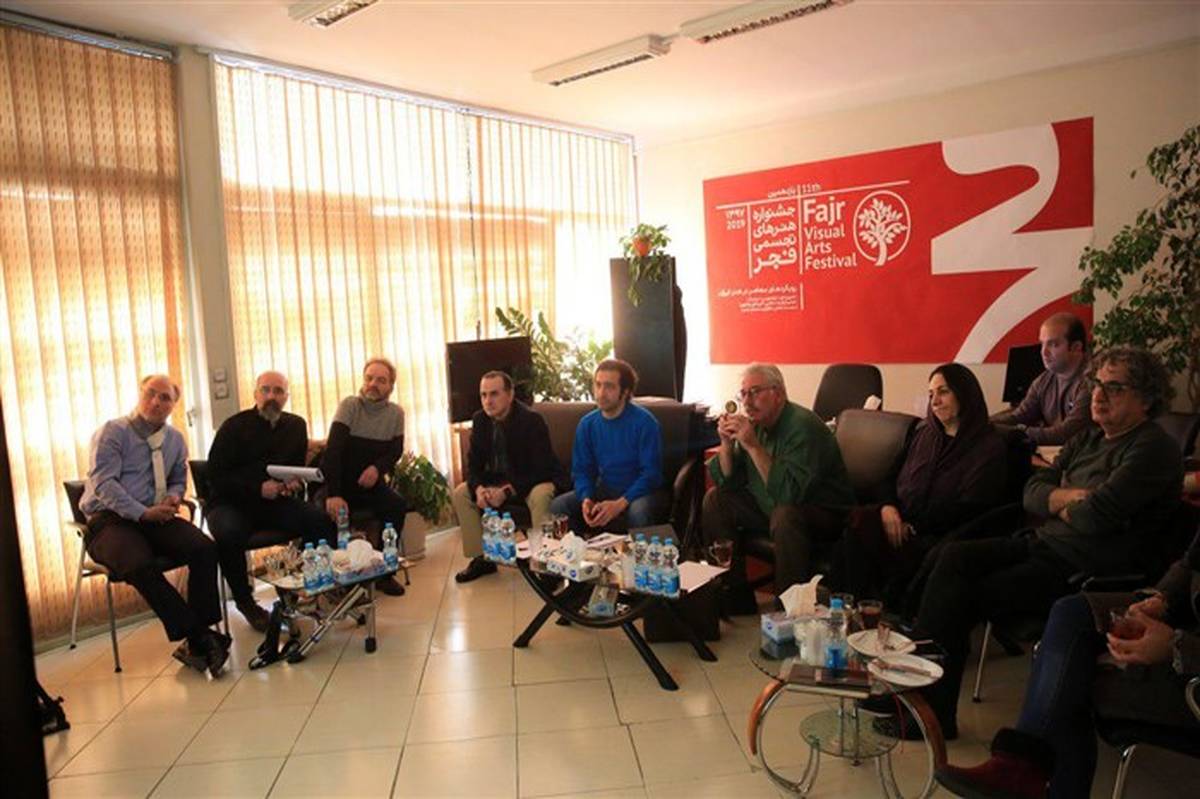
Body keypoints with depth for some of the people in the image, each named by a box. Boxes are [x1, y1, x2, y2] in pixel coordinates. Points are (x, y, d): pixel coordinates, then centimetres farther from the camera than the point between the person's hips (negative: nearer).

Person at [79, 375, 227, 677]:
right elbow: (103, 483, -11)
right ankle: (198, 639, -30)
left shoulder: (175, 439, 16)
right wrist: (142, 513, -21)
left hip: (155, 518, 5)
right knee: (141, 565, -36)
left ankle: (196, 641, -23)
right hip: (109, 520, -4)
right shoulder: (112, 432, -1)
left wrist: (174, 496, 1)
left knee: (205, 548, -25)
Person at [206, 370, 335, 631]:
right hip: (231, 502, -3)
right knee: (229, 534, -36)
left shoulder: (296, 426, 10)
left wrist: (294, 483, -3)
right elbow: (216, 476, -9)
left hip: (277, 502, 3)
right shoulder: (234, 426, -5)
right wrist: (258, 488, -20)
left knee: (322, 521, -22)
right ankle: (245, 601, -13)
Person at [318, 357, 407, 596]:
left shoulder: (396, 413, -1)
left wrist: (378, 467, -21)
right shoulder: (350, 406, -12)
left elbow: (396, 450, 4)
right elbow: (333, 450, -23)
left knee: (398, 506, -24)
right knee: (325, 511, -30)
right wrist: (334, 494, -35)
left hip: (371, 483, 3)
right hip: (340, 482, -2)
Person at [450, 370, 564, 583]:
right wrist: (479, 489, -21)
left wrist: (507, 491, -33)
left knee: (540, 497, -37)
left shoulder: (532, 420, -21)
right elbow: (474, 463, 1)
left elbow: (540, 469, -24)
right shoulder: (480, 420, -3)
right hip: (497, 480, 6)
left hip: (533, 480, -6)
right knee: (460, 494, -8)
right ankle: (482, 559, 1)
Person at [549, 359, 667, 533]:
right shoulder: (587, 424, 1)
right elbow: (581, 470, 5)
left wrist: (619, 504, -28)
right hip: (604, 491, 4)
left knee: (638, 512, -38)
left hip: (640, 492, -4)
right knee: (557, 506, -17)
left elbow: (651, 473, -16)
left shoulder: (644, 422, -13)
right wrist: (586, 499, -17)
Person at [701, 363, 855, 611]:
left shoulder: (803, 425, -23)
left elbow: (790, 493, -34)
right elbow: (726, 482, 4)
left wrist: (753, 446, -32)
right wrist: (727, 443, -13)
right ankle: (736, 602, 8)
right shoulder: (755, 424, 0)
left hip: (824, 514, -8)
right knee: (715, 499, 2)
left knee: (785, 515, -37)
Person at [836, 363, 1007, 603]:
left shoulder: (989, 446, 0)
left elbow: (969, 509, -9)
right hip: (903, 523, 5)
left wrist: (915, 528, -14)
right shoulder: (924, 433, 21)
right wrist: (888, 506, -3)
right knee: (858, 519, -27)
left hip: (940, 536, -5)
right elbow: (897, 478, 21)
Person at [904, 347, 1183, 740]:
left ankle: (931, 709, -6)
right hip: (1042, 543, 8)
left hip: (1085, 570, -8)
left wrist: (1058, 505, -2)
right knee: (954, 556, -11)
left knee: (967, 594, -19)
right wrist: (1068, 497, -11)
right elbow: (1033, 491, 9)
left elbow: (1095, 517, -22)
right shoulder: (1088, 438, 16)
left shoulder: (1153, 449, -10)